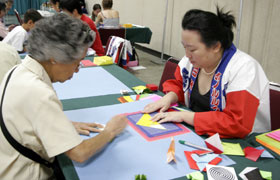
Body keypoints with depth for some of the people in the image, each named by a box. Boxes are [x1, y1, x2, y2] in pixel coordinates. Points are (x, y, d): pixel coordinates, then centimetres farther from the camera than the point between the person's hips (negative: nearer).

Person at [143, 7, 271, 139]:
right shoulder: (191, 60, -3)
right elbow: (177, 85, 15)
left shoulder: (244, 69, -23)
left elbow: (238, 124, -28)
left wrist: (184, 116, -27)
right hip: (193, 133, 6)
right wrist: (169, 98, -9)